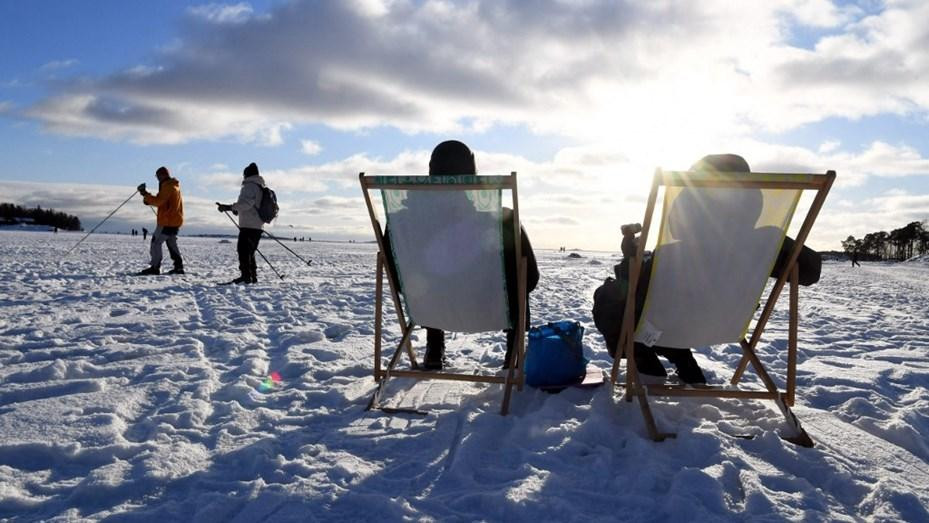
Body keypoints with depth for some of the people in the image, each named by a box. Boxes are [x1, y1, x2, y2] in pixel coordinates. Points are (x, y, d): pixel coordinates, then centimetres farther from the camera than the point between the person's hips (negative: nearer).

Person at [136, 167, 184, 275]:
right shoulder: (174, 186, 19)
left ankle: (155, 267, -8)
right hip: (175, 220, 10)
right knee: (172, 243, 15)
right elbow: (162, 201, 20)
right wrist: (149, 200, 8)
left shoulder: (167, 186, -12)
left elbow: (159, 201, -20)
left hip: (167, 221, -10)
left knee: (156, 242, -6)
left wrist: (146, 195, -13)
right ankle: (179, 267, 13)